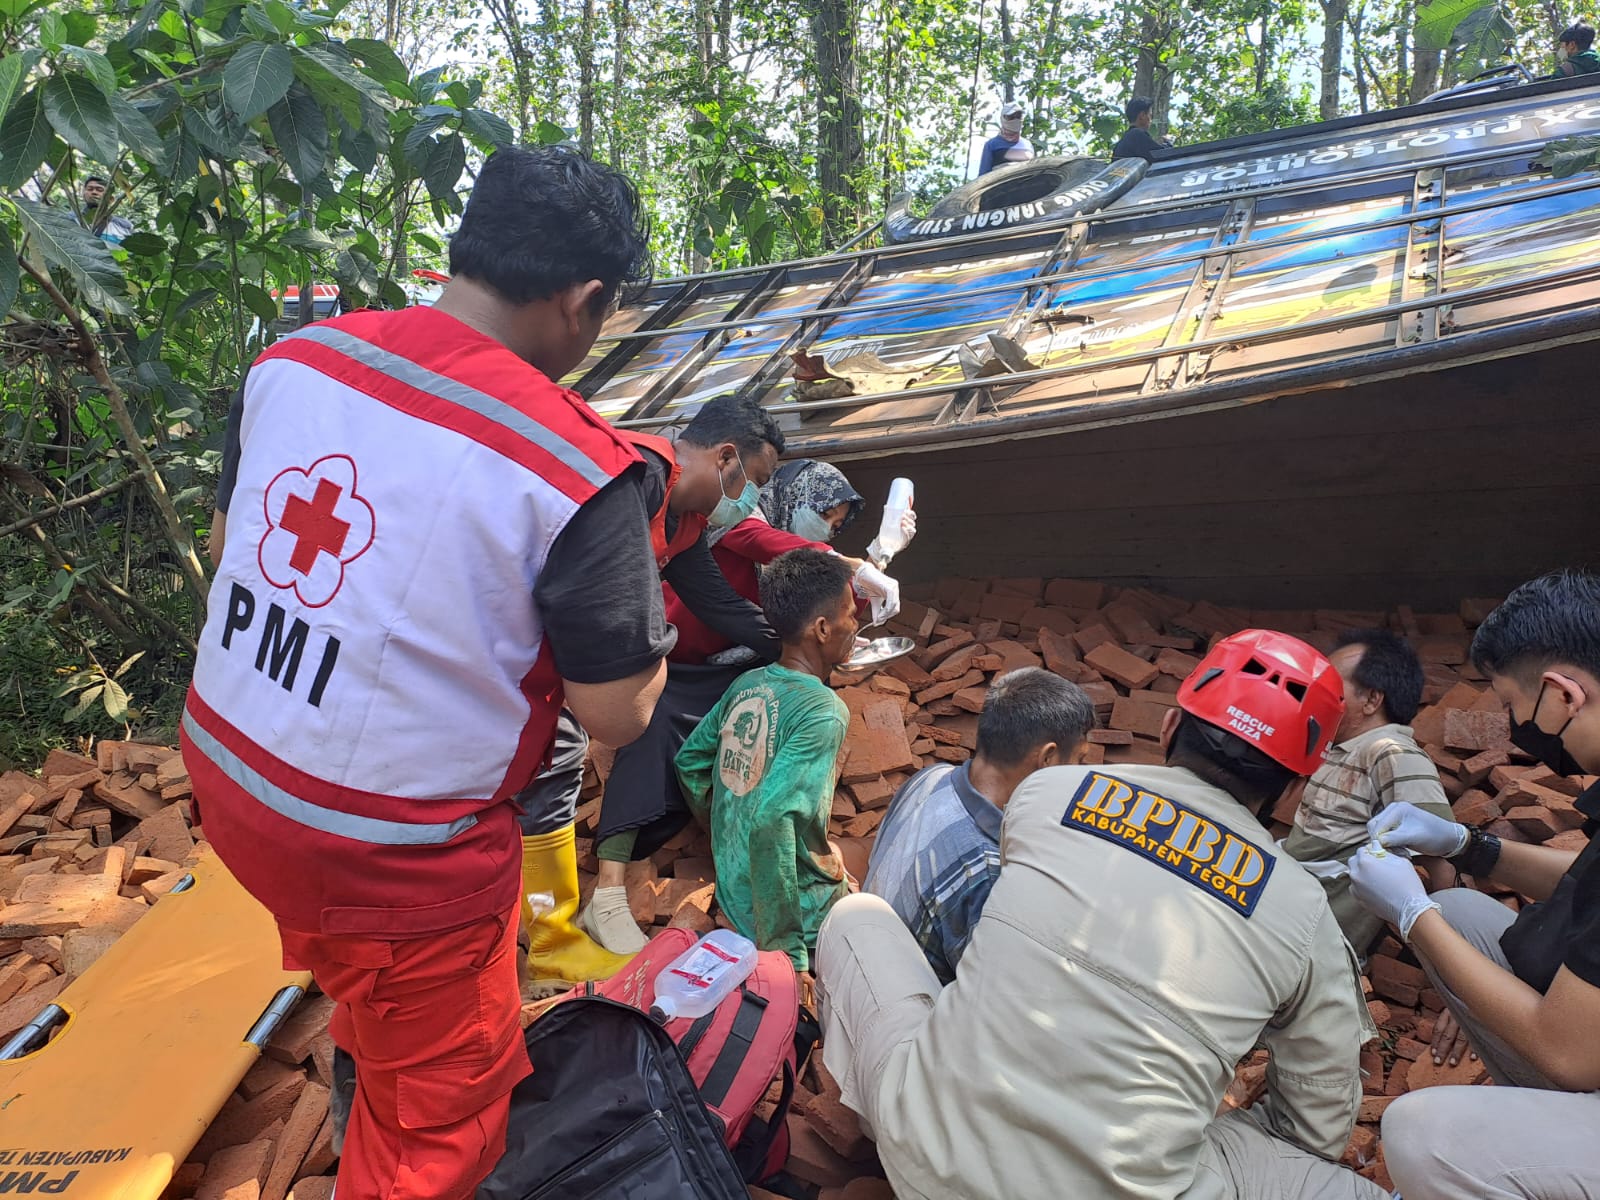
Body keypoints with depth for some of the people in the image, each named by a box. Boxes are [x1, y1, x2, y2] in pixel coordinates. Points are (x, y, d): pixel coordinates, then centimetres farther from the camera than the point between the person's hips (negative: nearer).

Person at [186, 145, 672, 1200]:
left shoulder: (292, 358, -6)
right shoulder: (580, 471, -25)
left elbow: (227, 547, 8)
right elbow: (618, 716, -15)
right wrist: (637, 561, 0)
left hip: (223, 766, 7)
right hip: (385, 854, -7)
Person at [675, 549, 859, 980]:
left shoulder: (748, 685, 1)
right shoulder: (823, 711, -22)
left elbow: (688, 761, 14)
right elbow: (770, 819, -33)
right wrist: (784, 949, -27)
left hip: (735, 893, 7)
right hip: (800, 910, -7)